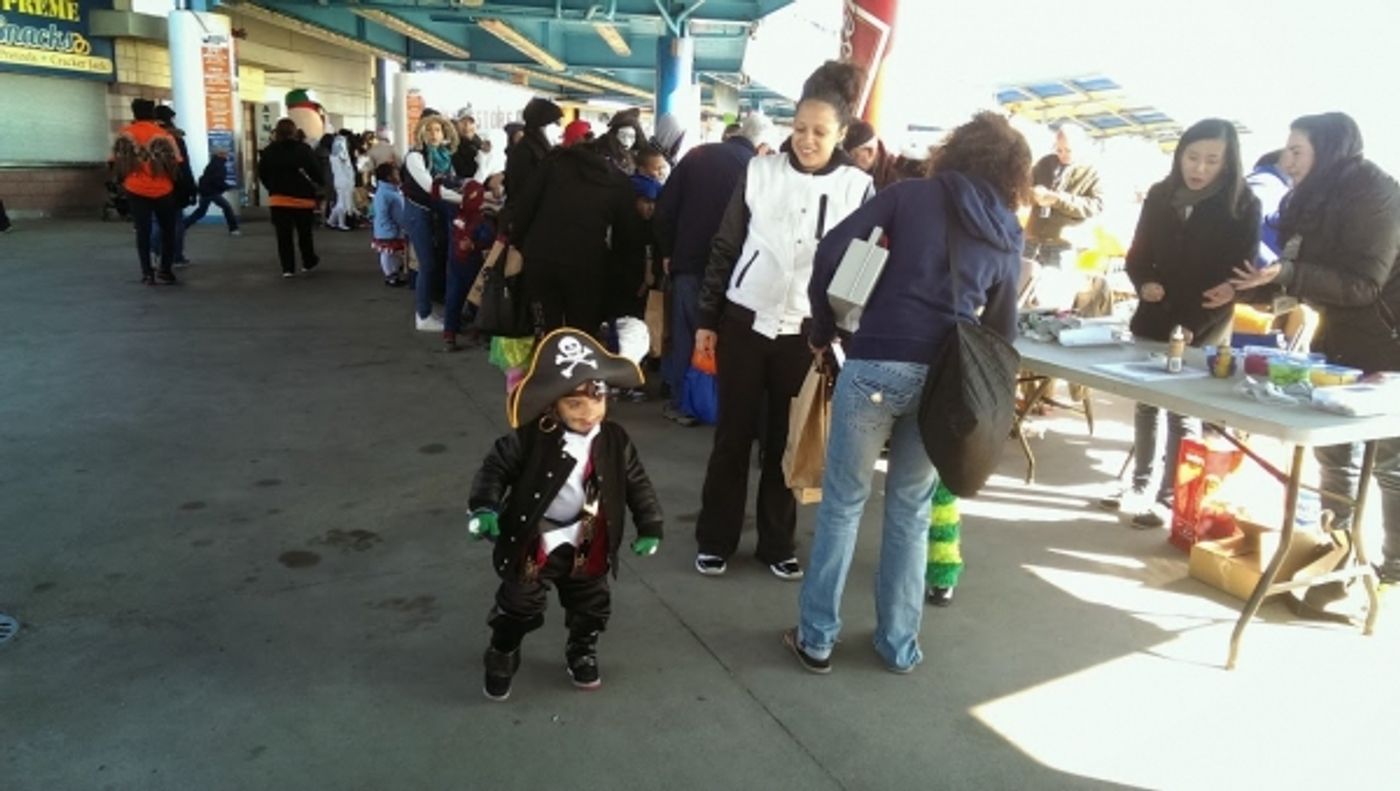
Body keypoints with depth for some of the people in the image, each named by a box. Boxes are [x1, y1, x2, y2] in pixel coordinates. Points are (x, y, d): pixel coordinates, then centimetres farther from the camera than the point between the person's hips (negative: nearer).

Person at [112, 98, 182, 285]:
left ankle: (147, 273, 0)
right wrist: (175, 182, 8)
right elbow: (174, 164, -9)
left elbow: (116, 162, 3)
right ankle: (165, 270, 8)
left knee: (142, 231, 5)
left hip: (136, 190, 2)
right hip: (162, 190, -2)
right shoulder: (164, 135, -7)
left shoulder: (125, 134, 1)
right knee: (167, 230, 11)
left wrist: (121, 181, 17)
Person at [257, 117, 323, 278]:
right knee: (304, 233, 15)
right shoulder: (304, 150, -10)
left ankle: (288, 268, 2)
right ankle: (309, 262, 28)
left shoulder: (268, 151, 1)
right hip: (302, 198, -2)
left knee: (283, 235, 5)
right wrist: (319, 186, 7)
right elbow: (316, 172, -11)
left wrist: (273, 188, 17)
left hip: (278, 198, 2)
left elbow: (262, 175, 5)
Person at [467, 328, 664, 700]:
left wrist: (650, 526, -2)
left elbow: (637, 484, -2)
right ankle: (502, 658, 37)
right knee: (518, 606, 11)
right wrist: (484, 506, -28)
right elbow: (496, 467, -14)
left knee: (592, 606, 19)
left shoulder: (615, 442, -12)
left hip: (586, 547, 3)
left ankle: (582, 653, 46)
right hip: (532, 543, -3)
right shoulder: (530, 439, -22)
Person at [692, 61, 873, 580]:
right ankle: (715, 539, 19)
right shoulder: (759, 172, -2)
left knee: (787, 440, 9)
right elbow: (724, 248, 3)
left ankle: (778, 543, 23)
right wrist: (707, 319, 1)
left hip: (806, 333, 0)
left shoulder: (858, 188, -1)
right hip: (744, 321, 0)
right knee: (733, 434, 6)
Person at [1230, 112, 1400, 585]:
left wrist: (1286, 274, -33)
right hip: (1340, 340, 8)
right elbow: (1310, 272, 13)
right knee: (1333, 451, 13)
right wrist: (1252, 286, 0)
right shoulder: (1320, 199, 7)